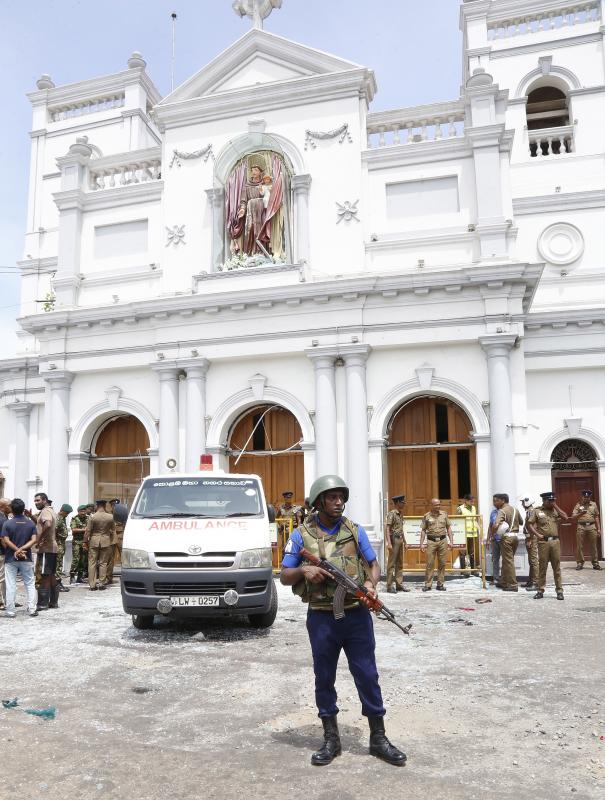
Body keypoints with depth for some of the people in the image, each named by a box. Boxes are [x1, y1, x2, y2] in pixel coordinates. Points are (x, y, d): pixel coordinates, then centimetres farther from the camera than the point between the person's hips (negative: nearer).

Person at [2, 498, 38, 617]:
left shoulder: (7, 523, -6)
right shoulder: (31, 524, 1)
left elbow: (5, 541, -13)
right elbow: (34, 540, -9)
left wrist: (17, 550, -10)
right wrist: (22, 549, -13)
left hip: (11, 559, -2)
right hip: (27, 559, 2)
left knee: (11, 585, 3)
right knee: (30, 584, 8)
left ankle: (10, 611, 6)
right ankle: (32, 609, 7)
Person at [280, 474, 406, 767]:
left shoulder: (355, 531, 3)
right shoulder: (301, 535, -2)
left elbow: (373, 564, 9)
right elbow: (284, 576, 2)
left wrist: (371, 584, -12)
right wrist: (303, 570, -18)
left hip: (356, 615, 1)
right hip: (321, 619, -1)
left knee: (367, 676, 7)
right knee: (324, 678, 10)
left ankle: (378, 738, 22)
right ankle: (331, 740, 26)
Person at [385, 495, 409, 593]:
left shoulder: (400, 514, 15)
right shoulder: (392, 514, -11)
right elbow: (387, 529, -17)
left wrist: (404, 542, 21)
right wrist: (389, 543, -24)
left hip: (400, 540, 9)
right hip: (394, 540, -9)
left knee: (400, 563, 12)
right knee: (391, 563, -4)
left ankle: (399, 584, 19)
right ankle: (389, 586, 0)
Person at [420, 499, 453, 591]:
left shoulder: (444, 514, 8)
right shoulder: (426, 516, 3)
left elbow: (448, 528, 11)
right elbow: (423, 531, 4)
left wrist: (451, 541, 3)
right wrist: (421, 544, -2)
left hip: (443, 541, 2)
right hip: (431, 541, -2)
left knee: (442, 563, 4)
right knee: (430, 564, -2)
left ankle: (440, 584, 13)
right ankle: (428, 584, 3)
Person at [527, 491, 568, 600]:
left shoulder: (555, 510, 12)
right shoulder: (537, 511, 3)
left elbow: (565, 517, -3)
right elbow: (529, 524, -1)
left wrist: (555, 506, -2)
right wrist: (537, 534, -11)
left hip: (555, 541, 2)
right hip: (543, 542, -2)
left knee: (557, 567, 5)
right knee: (542, 567, 3)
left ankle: (559, 590, 10)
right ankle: (540, 590, 10)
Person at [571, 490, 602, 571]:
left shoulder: (594, 504, 10)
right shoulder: (578, 505, 4)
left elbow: (596, 517, 11)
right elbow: (573, 517, -1)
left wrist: (599, 529, 7)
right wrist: (581, 513, -19)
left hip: (592, 526, 1)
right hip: (581, 526, -1)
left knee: (593, 546, 3)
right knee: (580, 546, 0)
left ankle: (595, 563, 10)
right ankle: (580, 563, 6)